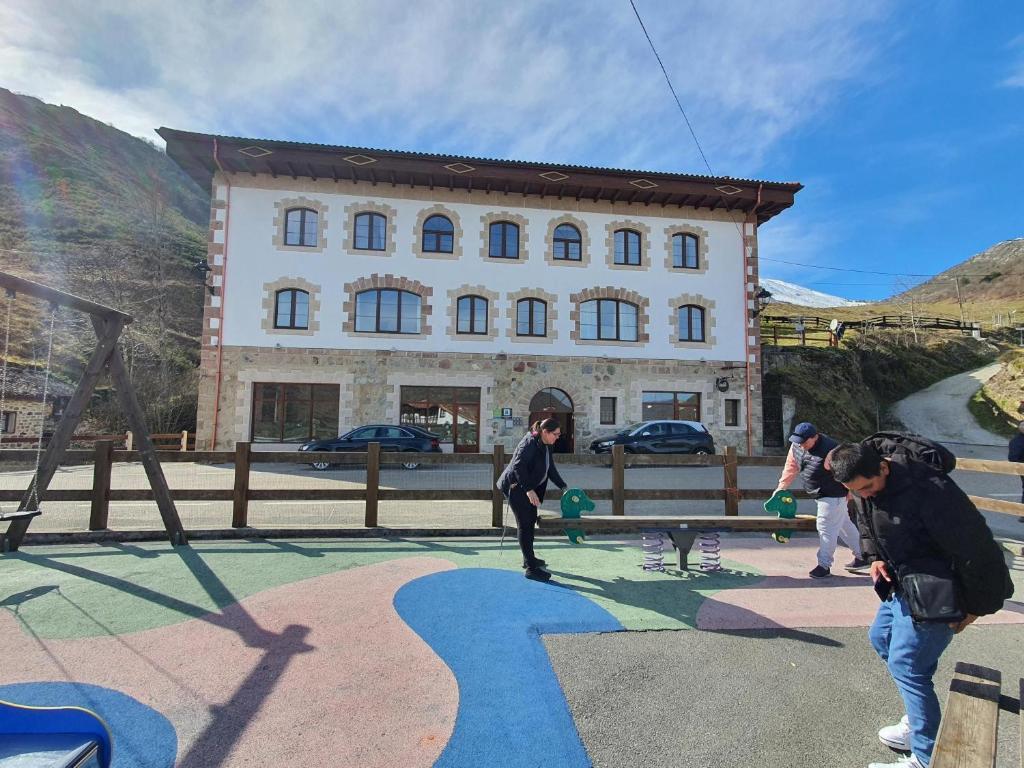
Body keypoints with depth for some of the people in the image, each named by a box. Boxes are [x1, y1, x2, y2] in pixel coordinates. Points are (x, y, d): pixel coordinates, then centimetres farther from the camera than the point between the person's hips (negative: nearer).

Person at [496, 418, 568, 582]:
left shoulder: (546, 446, 6)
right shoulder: (530, 443, -23)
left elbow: (551, 469, 15)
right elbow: (518, 466, -30)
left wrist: (563, 487, 11)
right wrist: (529, 490, -33)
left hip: (529, 487, 10)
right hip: (516, 487, -10)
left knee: (531, 521, 18)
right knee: (525, 525, -8)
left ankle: (528, 559, 34)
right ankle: (531, 568, -3)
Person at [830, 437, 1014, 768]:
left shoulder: (929, 490, -33)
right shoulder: (862, 482, -7)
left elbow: (977, 547, -23)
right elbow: (865, 522, 13)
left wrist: (976, 606, -13)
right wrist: (875, 556, -2)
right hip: (904, 580, 9)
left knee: (905, 663, -5)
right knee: (881, 638, 19)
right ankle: (917, 721, 37)